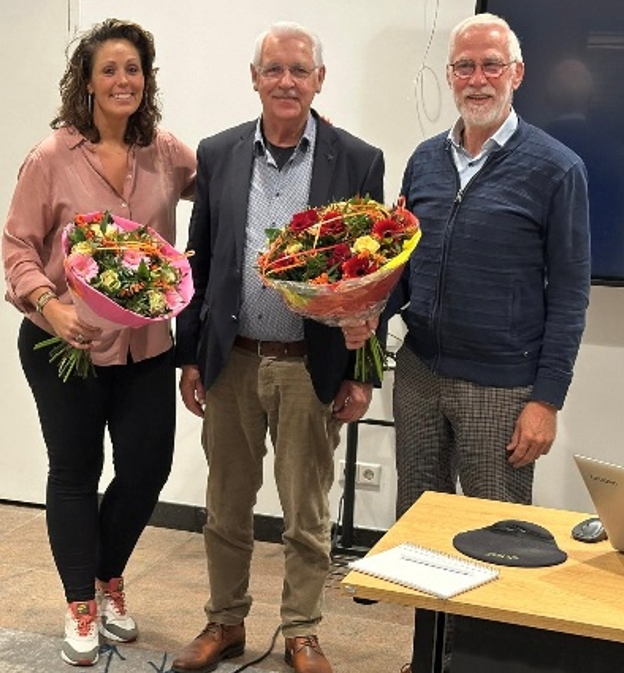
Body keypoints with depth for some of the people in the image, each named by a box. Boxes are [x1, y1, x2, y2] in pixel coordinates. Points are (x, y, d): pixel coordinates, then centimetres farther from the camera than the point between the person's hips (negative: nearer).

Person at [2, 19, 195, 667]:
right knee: (74, 472, 11)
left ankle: (109, 581, 38)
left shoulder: (167, 153, 0)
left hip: (146, 345, 3)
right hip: (67, 344, -3)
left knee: (149, 465, 10)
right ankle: (80, 606, 30)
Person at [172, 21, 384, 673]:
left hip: (312, 368, -2)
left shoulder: (358, 161, -4)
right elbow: (199, 263, 7)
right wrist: (189, 356, 5)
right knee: (226, 507, 15)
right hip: (230, 360, 3)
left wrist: (361, 373, -4)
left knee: (306, 516, 10)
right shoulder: (217, 154, 3)